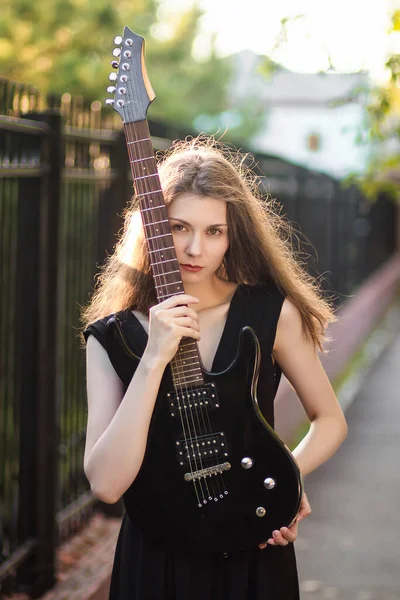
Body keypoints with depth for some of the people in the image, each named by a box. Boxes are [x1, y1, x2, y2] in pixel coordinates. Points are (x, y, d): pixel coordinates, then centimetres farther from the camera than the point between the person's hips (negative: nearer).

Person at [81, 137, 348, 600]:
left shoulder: (273, 313, -6)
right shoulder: (111, 336, -8)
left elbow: (330, 421, 7)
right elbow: (106, 485, -20)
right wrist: (154, 360, -25)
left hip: (254, 550, 1)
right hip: (156, 560, 0)